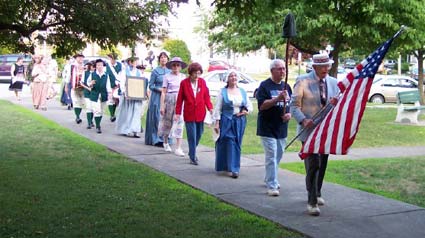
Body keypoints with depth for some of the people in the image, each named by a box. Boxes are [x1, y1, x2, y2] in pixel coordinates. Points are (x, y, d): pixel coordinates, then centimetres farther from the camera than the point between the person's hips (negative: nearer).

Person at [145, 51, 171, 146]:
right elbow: (150, 85, -1)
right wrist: (159, 89, -16)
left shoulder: (169, 71, 11)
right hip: (157, 97, -4)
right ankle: (156, 139, -1)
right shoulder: (155, 71, -1)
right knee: (157, 118, -5)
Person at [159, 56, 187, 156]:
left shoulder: (183, 77, 9)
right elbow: (164, 92, -2)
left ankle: (178, 148, -10)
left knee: (180, 122, -9)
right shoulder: (167, 76, 0)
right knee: (167, 122, 10)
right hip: (169, 99, -2)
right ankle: (166, 143, 34)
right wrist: (162, 106, -6)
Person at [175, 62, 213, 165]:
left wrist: (210, 108, -9)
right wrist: (178, 113, -3)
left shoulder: (202, 82, 2)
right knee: (192, 136, -2)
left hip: (200, 113, 3)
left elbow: (206, 96, 5)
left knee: (199, 134, 14)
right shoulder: (184, 83, -4)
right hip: (189, 113, -3)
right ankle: (193, 158, 5)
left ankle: (192, 152, 35)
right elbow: (180, 99, -1)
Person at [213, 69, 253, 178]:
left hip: (240, 121, 3)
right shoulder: (223, 92, 0)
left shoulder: (242, 92, 10)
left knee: (237, 144, 5)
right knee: (229, 143, -7)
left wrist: (246, 111, -7)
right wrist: (217, 123, -9)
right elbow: (218, 109, -3)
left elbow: (250, 106, 15)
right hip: (226, 121, -3)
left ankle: (234, 168, 13)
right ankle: (233, 168, -1)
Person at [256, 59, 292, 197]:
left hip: (282, 128, 7)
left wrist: (289, 114, -2)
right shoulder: (265, 86, -7)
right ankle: (271, 186, -8)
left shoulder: (286, 86, 13)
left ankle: (269, 178, 34)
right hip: (268, 127, -7)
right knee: (271, 157, -10)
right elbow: (262, 105, -16)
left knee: (278, 155, 16)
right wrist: (277, 99, -27)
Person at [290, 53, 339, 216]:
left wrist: (336, 103, -12)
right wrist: (304, 120, -24)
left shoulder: (333, 82, 8)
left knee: (322, 164, 16)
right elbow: (295, 105, -7)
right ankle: (312, 201, -6)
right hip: (309, 129, -5)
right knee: (313, 164, -11)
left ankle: (317, 194, 35)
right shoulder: (303, 81, -5)